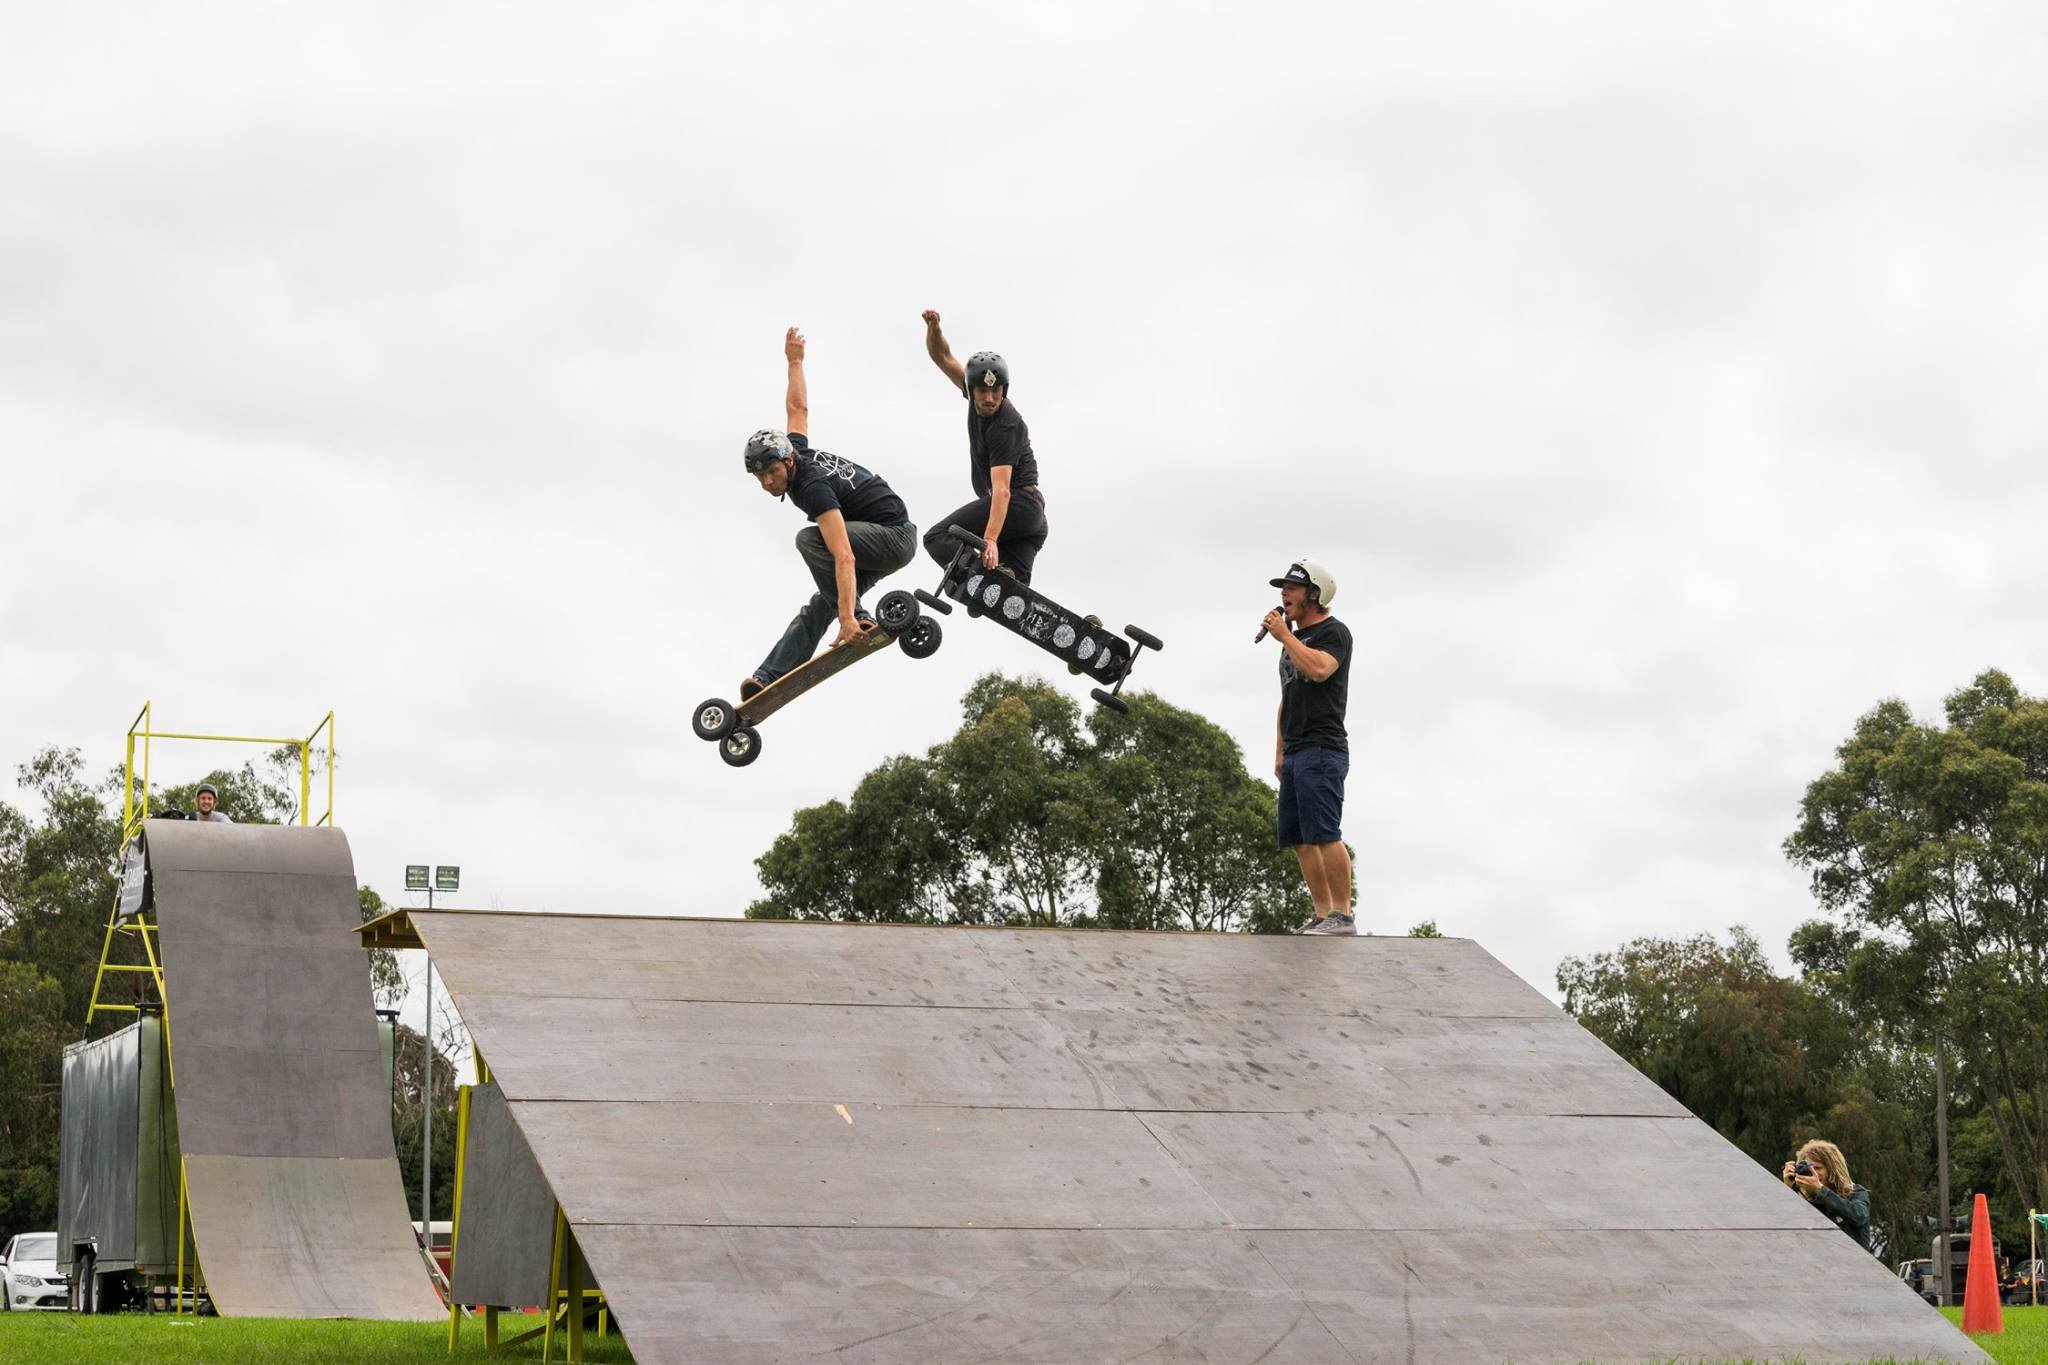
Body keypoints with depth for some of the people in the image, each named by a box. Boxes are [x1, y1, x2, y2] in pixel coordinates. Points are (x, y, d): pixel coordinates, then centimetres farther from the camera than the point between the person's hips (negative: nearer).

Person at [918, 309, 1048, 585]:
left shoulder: (1006, 426, -20)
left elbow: (1002, 489, -29)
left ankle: (990, 573, -37)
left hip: (1018, 503, -9)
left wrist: (991, 540, -39)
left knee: (937, 538, -16)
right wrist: (933, 326, -10)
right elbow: (943, 358, 11)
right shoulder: (977, 395, 3)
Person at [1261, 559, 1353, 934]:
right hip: (1295, 754, 9)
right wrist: (1279, 752, 21)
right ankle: (1323, 915, 6)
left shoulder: (1333, 632, -3)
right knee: (1299, 840, 4)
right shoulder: (1295, 637, 24)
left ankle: (1343, 915, -15)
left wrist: (1284, 636, -13)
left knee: (1323, 835, -15)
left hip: (1322, 750, -9)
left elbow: (1319, 669, -25)